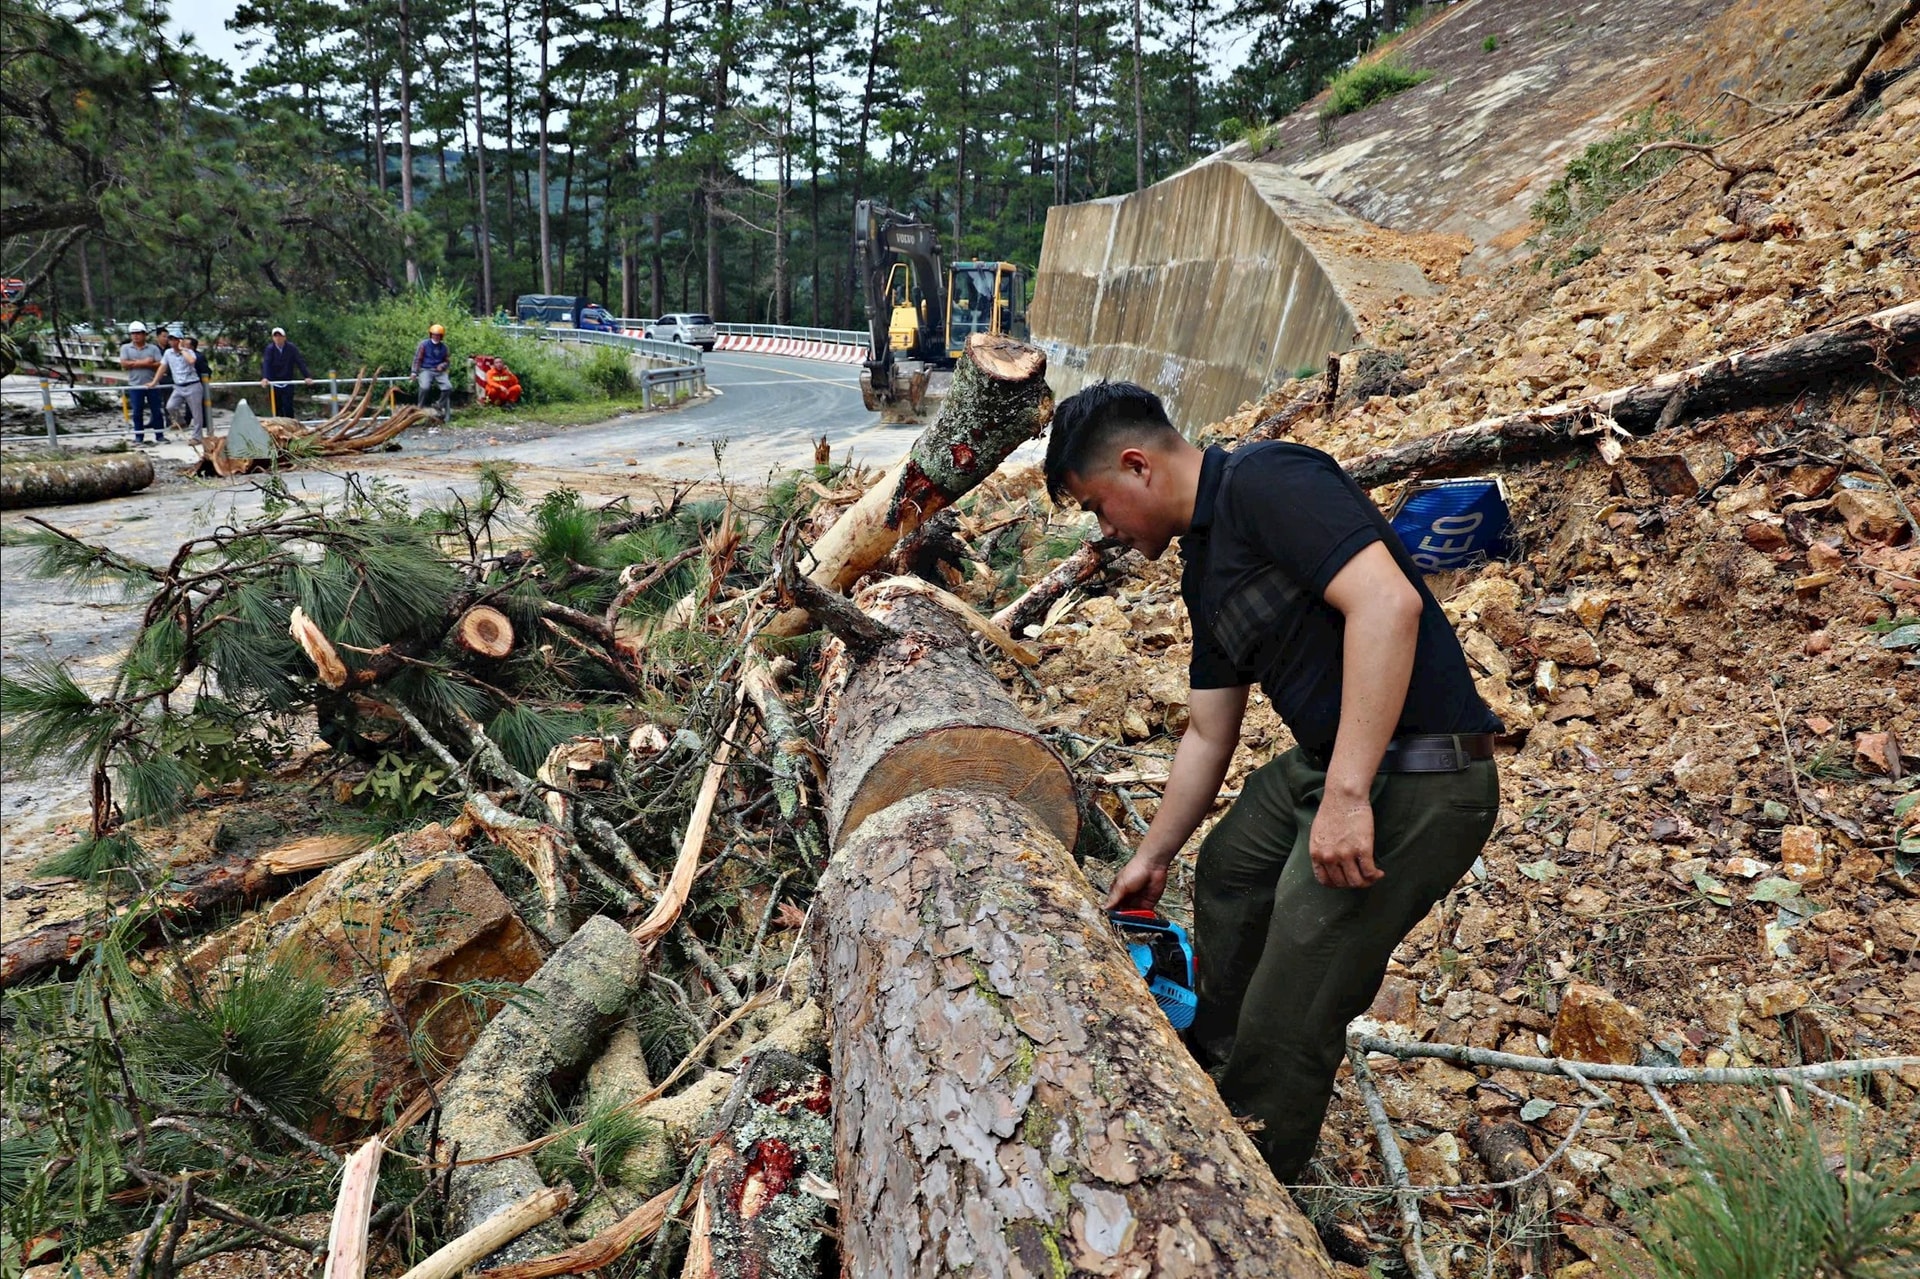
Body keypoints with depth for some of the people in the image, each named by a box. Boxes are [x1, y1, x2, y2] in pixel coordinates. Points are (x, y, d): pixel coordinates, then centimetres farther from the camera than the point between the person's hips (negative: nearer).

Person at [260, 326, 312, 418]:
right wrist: (264, 378, -34)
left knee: (288, 407, -8)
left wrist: (307, 376, -22)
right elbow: (265, 363, -17)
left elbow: (300, 362, -9)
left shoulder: (291, 348, -4)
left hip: (287, 384, -1)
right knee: (277, 408, 4)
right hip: (274, 384, 1)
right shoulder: (270, 349, -5)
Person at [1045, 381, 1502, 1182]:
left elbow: (1387, 601, -29)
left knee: (1286, 1024, -3)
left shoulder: (1265, 482, -15)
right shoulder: (1203, 566, 14)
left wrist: (1348, 794, -33)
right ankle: (1213, 1066, 54)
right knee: (1226, 870, 31)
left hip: (1411, 784, -11)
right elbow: (1208, 733, 20)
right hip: (1321, 764, 11)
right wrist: (1151, 859, 25)